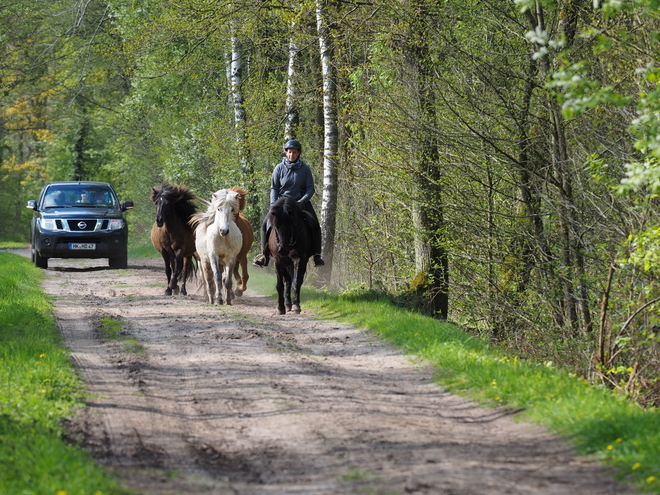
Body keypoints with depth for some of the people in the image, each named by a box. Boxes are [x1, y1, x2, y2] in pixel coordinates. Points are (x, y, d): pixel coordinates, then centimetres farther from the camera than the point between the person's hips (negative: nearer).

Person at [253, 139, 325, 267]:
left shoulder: (305, 169, -2)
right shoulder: (279, 168, 0)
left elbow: (310, 188, -2)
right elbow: (274, 188, 3)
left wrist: (302, 201, -18)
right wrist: (273, 205, -10)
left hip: (301, 202, -1)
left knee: (314, 224, -20)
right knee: (266, 223, -15)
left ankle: (317, 255, -14)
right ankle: (264, 253, -5)